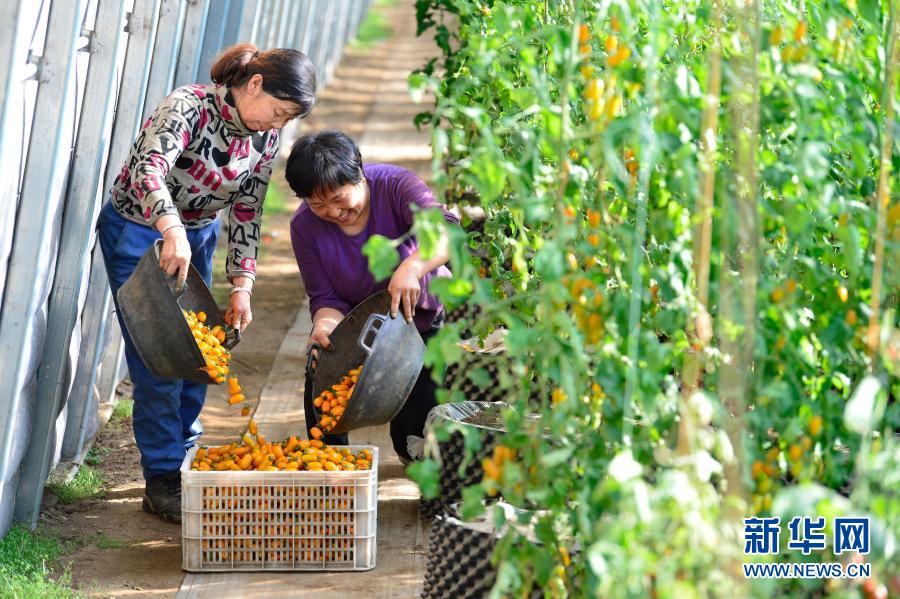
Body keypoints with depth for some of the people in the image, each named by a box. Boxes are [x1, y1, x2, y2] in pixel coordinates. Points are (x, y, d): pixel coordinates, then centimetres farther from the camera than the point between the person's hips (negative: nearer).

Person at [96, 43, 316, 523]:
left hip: (195, 237, 6)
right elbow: (150, 165, -44)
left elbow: (246, 214, -2)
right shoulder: (190, 105, -28)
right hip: (136, 233, -6)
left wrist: (242, 286, -10)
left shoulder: (265, 138, -6)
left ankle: (185, 460, 24)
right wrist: (172, 230, -59)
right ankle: (163, 479, 0)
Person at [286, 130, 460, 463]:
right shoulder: (304, 226, -16)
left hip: (421, 319, -2)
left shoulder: (396, 186, -26)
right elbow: (325, 298, -15)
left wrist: (412, 266, -61)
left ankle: (410, 451, 26)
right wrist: (325, 324, -39)